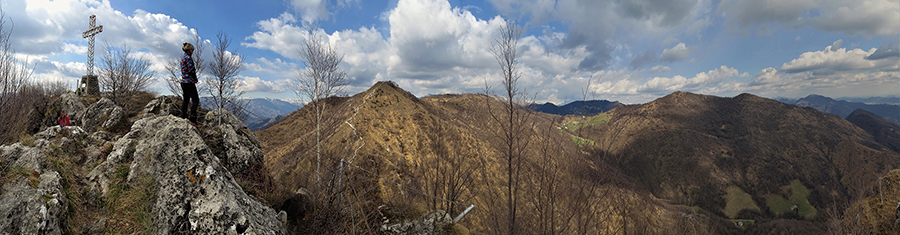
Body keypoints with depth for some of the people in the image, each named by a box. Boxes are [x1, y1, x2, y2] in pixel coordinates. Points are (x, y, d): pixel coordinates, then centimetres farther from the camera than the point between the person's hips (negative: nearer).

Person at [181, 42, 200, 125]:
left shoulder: (182, 58, 15)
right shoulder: (188, 58, -13)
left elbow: (184, 70, 16)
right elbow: (191, 70, -17)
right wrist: (195, 79, -5)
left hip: (183, 81, 10)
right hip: (189, 82, -10)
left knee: (185, 99, 17)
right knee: (195, 100, -9)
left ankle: (183, 116, 25)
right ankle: (192, 119, -15)